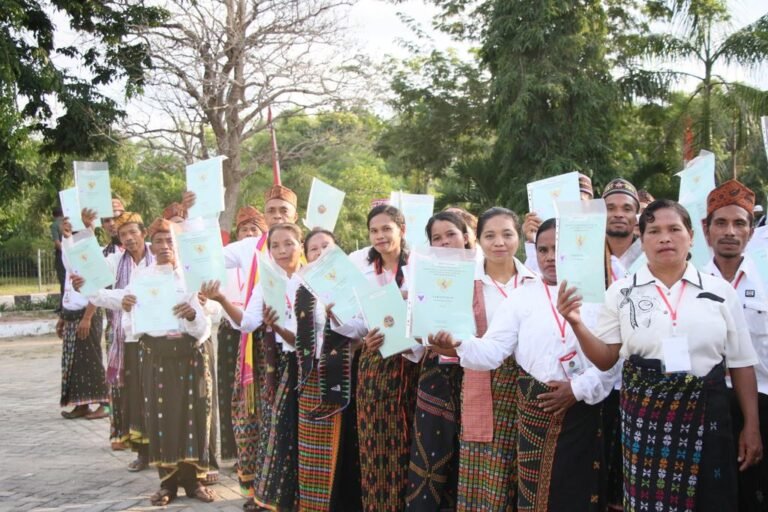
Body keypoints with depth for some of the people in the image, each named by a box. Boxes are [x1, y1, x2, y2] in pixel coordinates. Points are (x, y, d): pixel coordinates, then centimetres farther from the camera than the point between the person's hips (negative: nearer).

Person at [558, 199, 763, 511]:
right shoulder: (621, 292, 2)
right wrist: (577, 324, -13)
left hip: (707, 415, 1)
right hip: (644, 417, 0)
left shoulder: (719, 291, 3)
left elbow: (741, 363, 6)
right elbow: (605, 360, 4)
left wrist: (751, 426, 4)